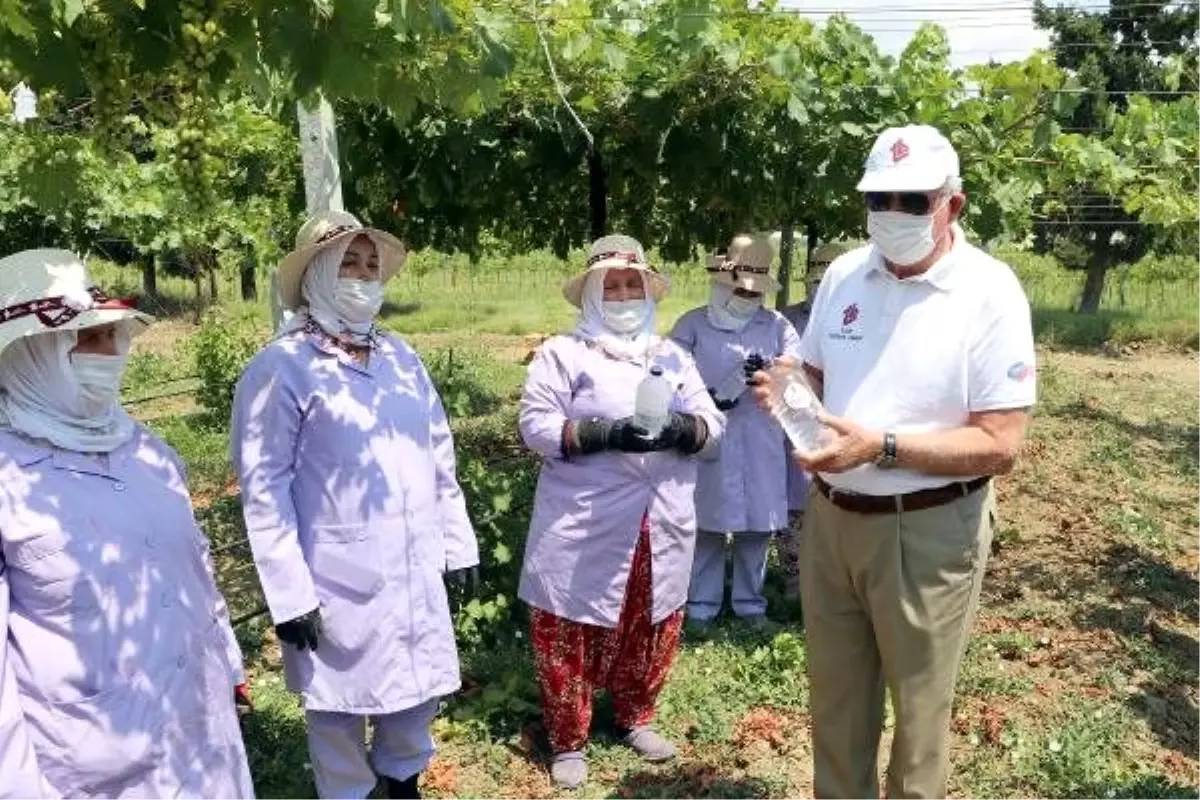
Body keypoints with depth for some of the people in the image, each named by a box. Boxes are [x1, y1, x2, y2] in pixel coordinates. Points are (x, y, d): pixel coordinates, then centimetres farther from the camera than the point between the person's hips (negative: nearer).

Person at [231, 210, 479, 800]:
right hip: (338, 579, -5)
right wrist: (289, 592, -13)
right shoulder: (281, 367, -9)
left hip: (416, 570, 6)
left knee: (417, 691, 19)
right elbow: (264, 487, -11)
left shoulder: (400, 355, 9)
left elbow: (440, 458, 12)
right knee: (340, 707, 11)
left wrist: (458, 544, 11)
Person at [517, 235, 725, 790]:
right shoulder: (562, 353, 0)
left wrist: (681, 428, -15)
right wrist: (606, 434, -22)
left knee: (653, 628, 15)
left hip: (661, 525, 4)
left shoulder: (673, 356, 14)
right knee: (571, 632, 4)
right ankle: (568, 740, 22)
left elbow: (711, 426, 9)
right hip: (585, 527, -4)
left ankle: (635, 717, 38)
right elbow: (536, 426, -10)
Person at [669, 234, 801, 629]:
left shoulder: (776, 325, 8)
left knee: (757, 526, 10)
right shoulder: (692, 324, 3)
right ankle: (702, 603, 19)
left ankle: (750, 601, 26)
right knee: (708, 524, 5)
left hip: (760, 442, 2)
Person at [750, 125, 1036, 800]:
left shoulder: (991, 294, -15)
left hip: (928, 532, -5)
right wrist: (787, 394, -9)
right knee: (835, 697, 21)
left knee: (919, 709, 14)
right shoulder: (843, 275, 2)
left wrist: (880, 447, -28)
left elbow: (1000, 447, -18)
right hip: (831, 518, 5)